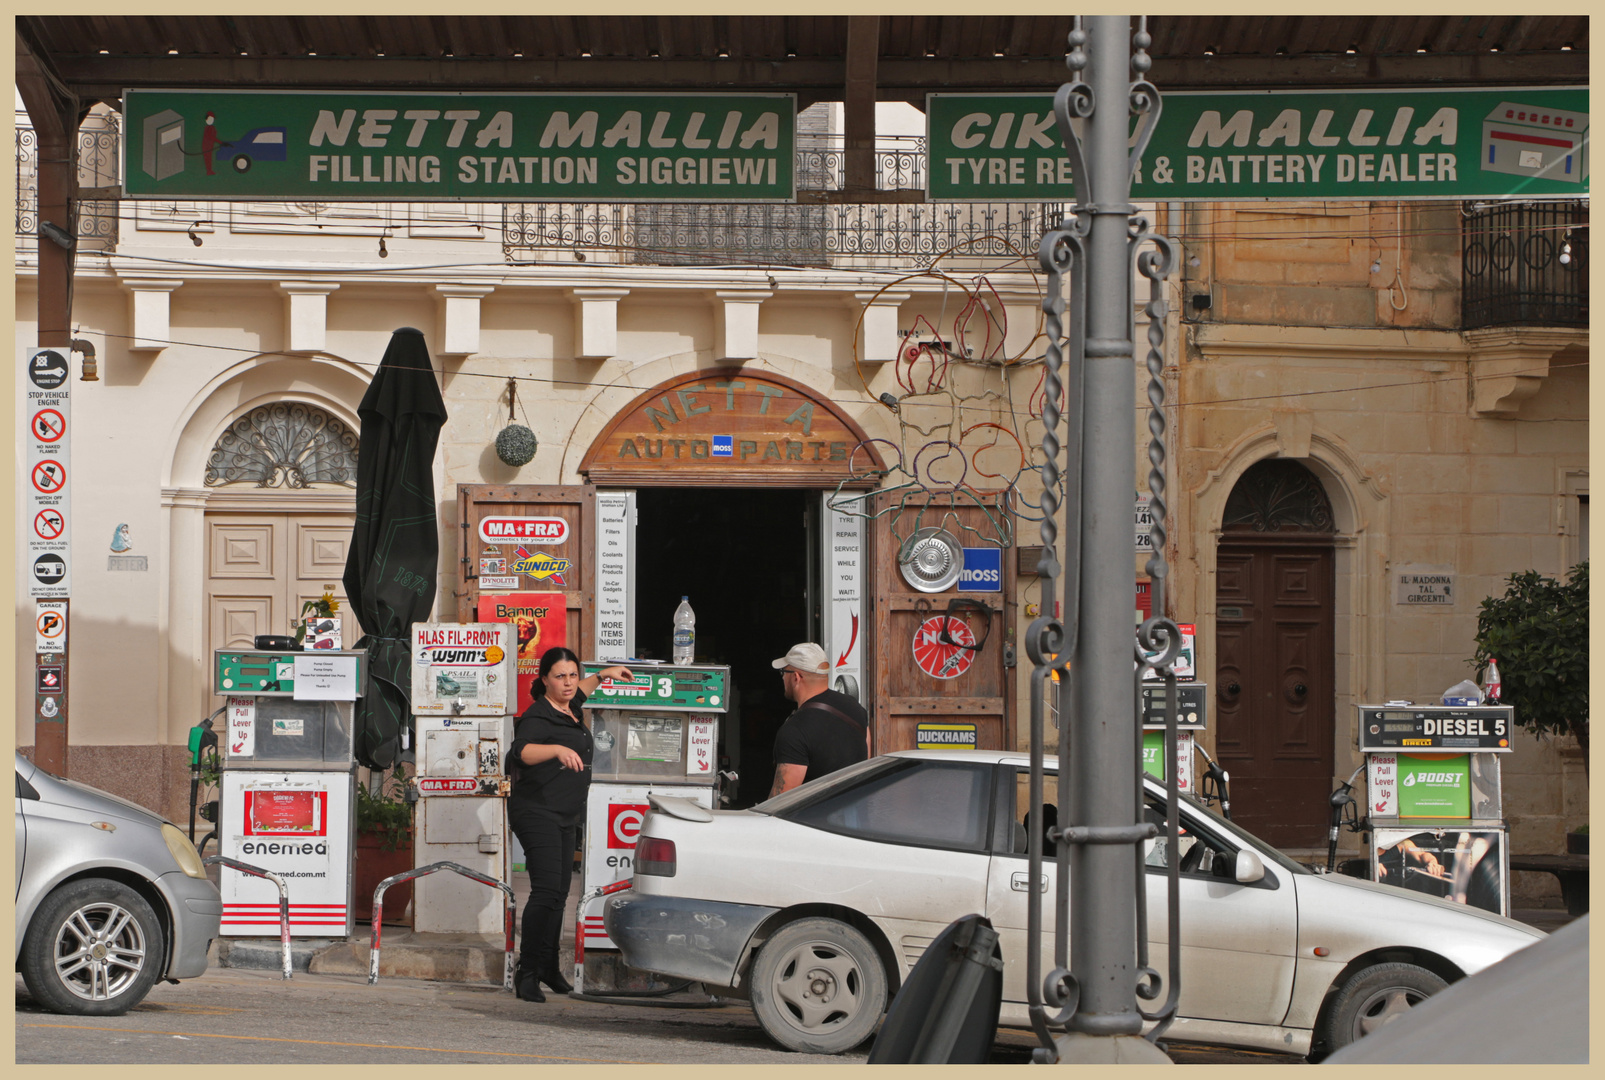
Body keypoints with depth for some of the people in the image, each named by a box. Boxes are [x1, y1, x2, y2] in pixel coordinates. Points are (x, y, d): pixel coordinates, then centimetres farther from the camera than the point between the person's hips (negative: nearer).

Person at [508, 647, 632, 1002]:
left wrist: (603, 676, 41)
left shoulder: (570, 710, 12)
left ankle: (549, 967, 24)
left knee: (560, 892, 12)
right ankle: (527, 973, -18)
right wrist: (559, 750, -52)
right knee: (547, 890, -19)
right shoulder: (538, 716, -16)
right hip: (537, 811, -9)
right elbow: (523, 750, -37)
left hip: (565, 816, 9)